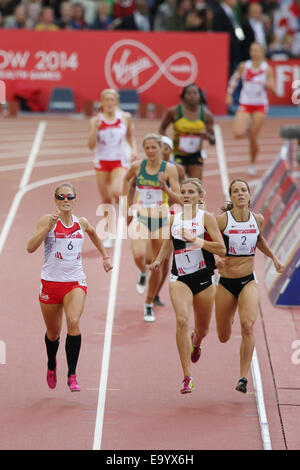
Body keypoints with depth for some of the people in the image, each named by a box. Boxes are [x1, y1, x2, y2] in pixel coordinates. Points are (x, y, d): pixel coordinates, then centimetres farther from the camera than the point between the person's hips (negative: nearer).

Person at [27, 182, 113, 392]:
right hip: (51, 281, -1)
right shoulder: (48, 220, -5)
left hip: (75, 282, 1)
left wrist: (105, 256, 30)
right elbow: (31, 247, -18)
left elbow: (94, 235, 31)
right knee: (53, 333, 12)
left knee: (73, 322, -25)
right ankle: (52, 365, 46)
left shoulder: (82, 223, 7)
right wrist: (49, 226, -26)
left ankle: (72, 375, -22)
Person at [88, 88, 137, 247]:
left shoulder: (125, 118, -1)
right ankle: (108, 235, 17)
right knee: (106, 199, 5)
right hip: (102, 162, 1)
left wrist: (133, 150, -4)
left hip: (119, 162, -1)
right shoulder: (96, 120, -4)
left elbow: (130, 136, 14)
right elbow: (91, 145, -8)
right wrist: (95, 127, -20)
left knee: (117, 192, -26)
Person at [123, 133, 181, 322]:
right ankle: (143, 274, 11)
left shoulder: (170, 169, -7)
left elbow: (178, 199, -9)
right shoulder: (137, 166, -1)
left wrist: (165, 188, -28)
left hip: (161, 221, 0)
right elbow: (127, 180, 21)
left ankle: (149, 305, 25)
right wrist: (128, 205, 18)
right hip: (140, 218, 0)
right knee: (139, 255, -26)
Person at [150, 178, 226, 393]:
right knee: (182, 320, -23)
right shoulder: (174, 219, 6)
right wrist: (159, 260, 7)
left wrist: (195, 239, -20)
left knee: (203, 329, 13)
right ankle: (188, 377, -22)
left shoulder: (206, 218, -4)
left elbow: (221, 249, -12)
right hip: (180, 278, 1)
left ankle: (195, 342, 54)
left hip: (203, 278, -1)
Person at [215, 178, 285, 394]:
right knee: (224, 337, 11)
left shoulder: (258, 219, 1)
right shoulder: (222, 220, -11)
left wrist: (273, 257, 19)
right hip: (226, 282, -1)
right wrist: (216, 260, -23)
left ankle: (244, 377, -19)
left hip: (248, 281, 1)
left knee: (248, 325, -24)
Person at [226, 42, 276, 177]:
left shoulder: (267, 69, -4)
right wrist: (229, 94, 9)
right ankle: (247, 128, 21)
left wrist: (270, 85, -24)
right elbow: (234, 80, 13)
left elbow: (273, 89, -3)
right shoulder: (244, 66, -3)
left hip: (260, 105, -1)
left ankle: (253, 164, 21)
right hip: (245, 105, 1)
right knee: (238, 134, -17)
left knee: (253, 139, -1)